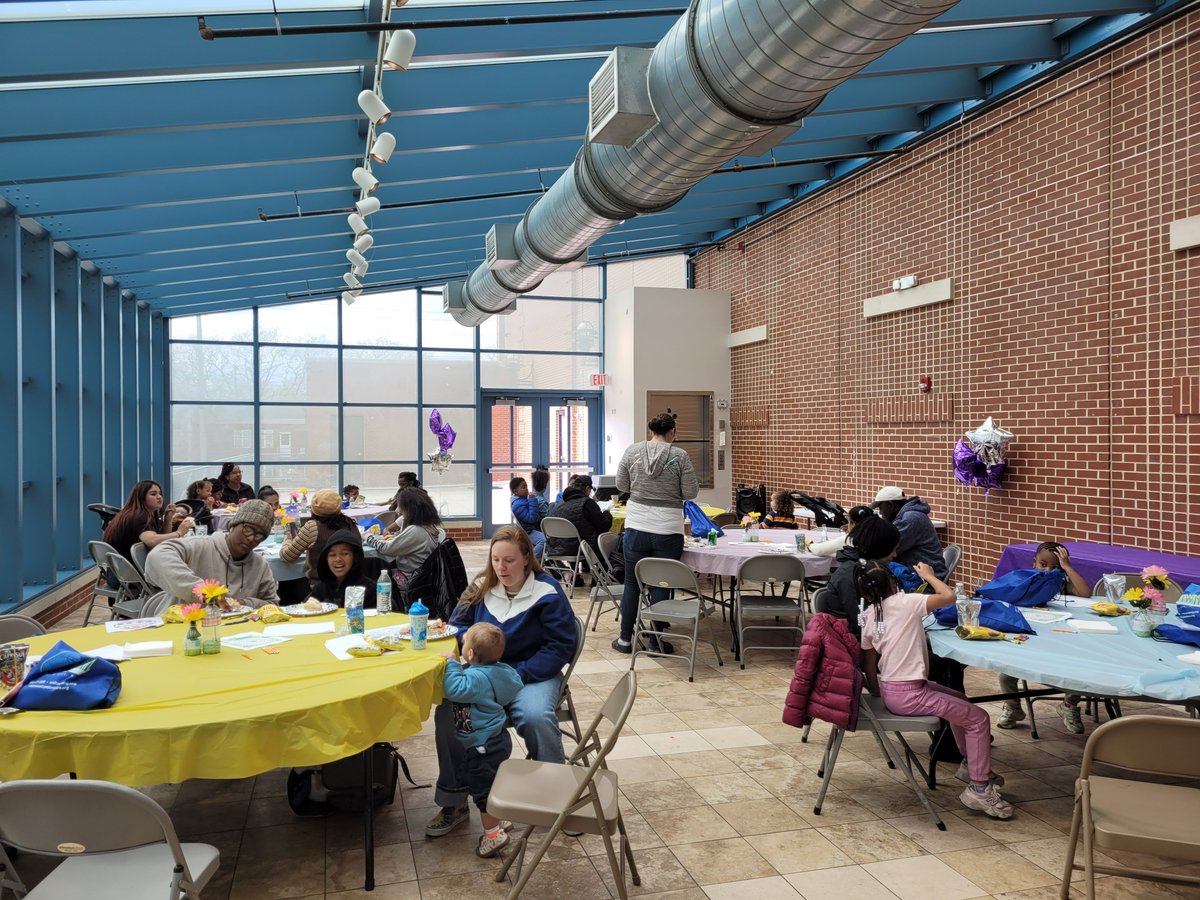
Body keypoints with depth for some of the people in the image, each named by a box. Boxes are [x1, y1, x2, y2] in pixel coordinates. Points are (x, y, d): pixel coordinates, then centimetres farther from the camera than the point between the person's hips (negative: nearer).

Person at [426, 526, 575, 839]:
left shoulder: (547, 592, -9)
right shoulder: (481, 588, 5)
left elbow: (561, 646, -11)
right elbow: (458, 625, 16)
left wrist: (519, 673, -19)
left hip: (532, 674, -4)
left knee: (536, 717, -35)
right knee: (447, 710, -23)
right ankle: (454, 803, -5)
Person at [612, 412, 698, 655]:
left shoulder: (632, 451, -2)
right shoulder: (680, 456, -8)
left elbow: (621, 485, 6)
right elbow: (690, 493, -5)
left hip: (636, 527, 2)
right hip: (668, 530, -2)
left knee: (632, 583, 13)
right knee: (661, 586, 8)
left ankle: (625, 639, 20)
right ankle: (656, 642, 15)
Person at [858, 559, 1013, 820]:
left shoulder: (868, 616, 3)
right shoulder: (904, 603, -18)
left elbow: (870, 666, 10)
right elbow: (948, 596, -15)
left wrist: (878, 693, 24)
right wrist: (928, 575, 2)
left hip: (889, 689, 8)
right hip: (908, 695, -8)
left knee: (959, 701, 28)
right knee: (979, 718, 2)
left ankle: (968, 764, 42)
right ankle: (979, 789, 8)